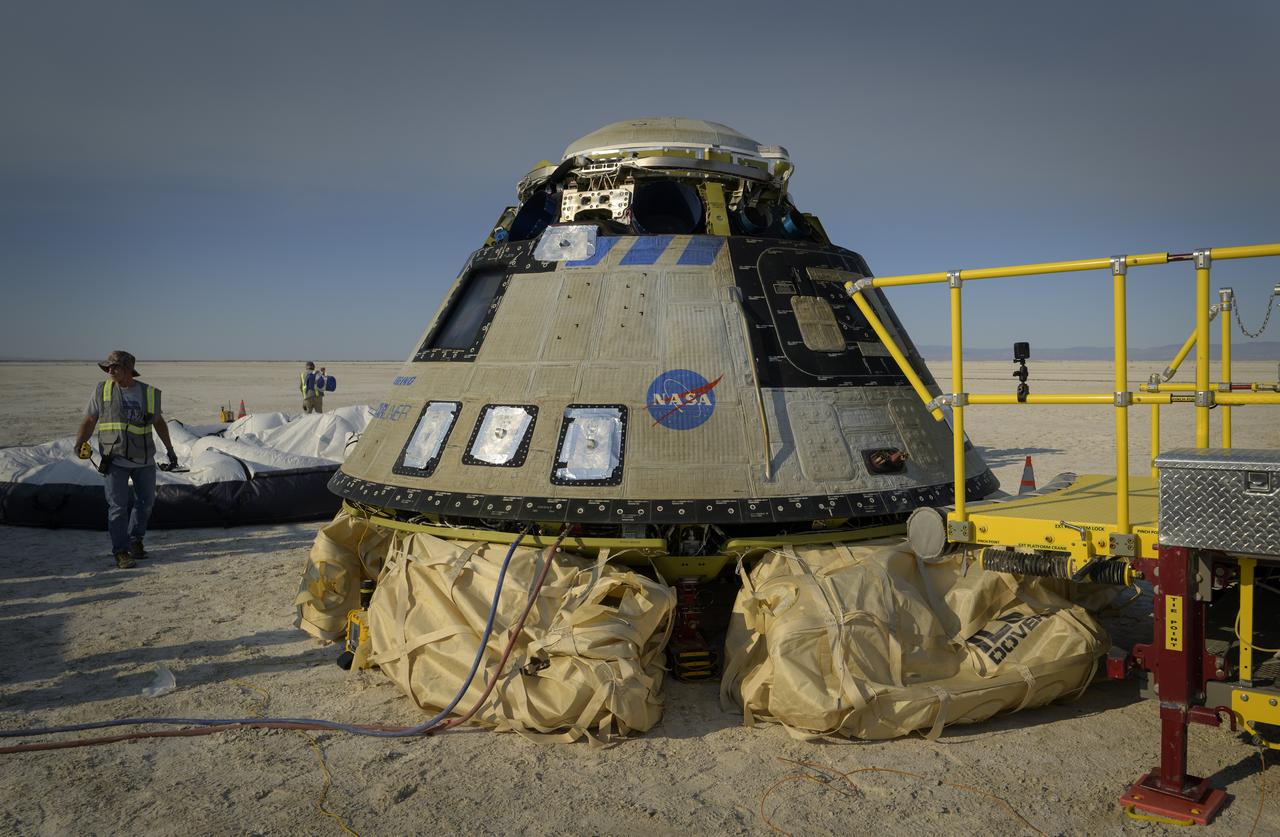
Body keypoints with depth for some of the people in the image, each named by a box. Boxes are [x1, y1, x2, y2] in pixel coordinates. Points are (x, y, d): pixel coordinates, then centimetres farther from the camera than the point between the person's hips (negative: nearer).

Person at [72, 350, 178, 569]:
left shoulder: (149, 393, 2)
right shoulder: (102, 390, 0)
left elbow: (158, 422, 15)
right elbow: (89, 421, 2)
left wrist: (170, 450, 17)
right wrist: (80, 443, -14)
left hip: (144, 460, 3)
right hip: (116, 459, -2)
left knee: (146, 501, 13)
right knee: (118, 506, -5)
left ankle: (135, 540, 32)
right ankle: (121, 552, 2)